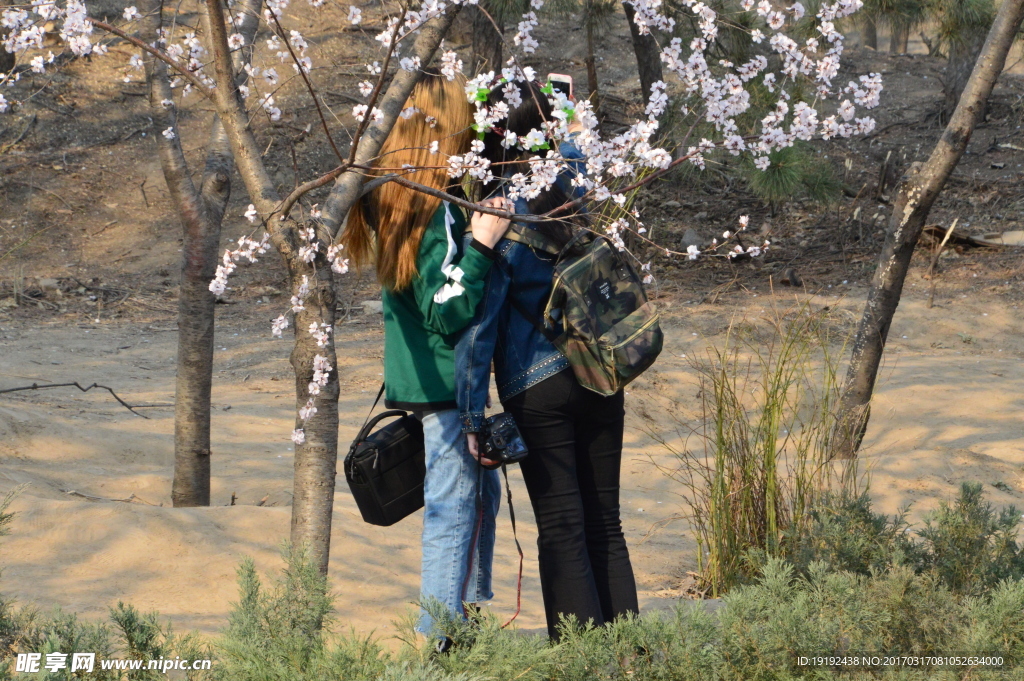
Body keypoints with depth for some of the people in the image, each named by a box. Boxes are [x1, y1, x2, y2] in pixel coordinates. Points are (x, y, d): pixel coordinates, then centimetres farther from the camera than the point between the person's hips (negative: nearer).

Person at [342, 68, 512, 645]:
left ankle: (470, 612, 29)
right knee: (455, 505, -2)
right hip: (445, 381, -10)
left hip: (422, 376, 10)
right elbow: (446, 312, -22)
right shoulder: (436, 208, -21)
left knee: (482, 489, 21)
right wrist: (480, 246, -25)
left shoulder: (391, 197, 6)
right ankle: (438, 640, 2)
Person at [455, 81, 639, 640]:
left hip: (537, 389, -5)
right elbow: (573, 150, 30)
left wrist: (472, 415, -10)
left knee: (562, 530, -2)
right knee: (605, 524, 9)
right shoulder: (574, 192, 2)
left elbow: (478, 323, -13)